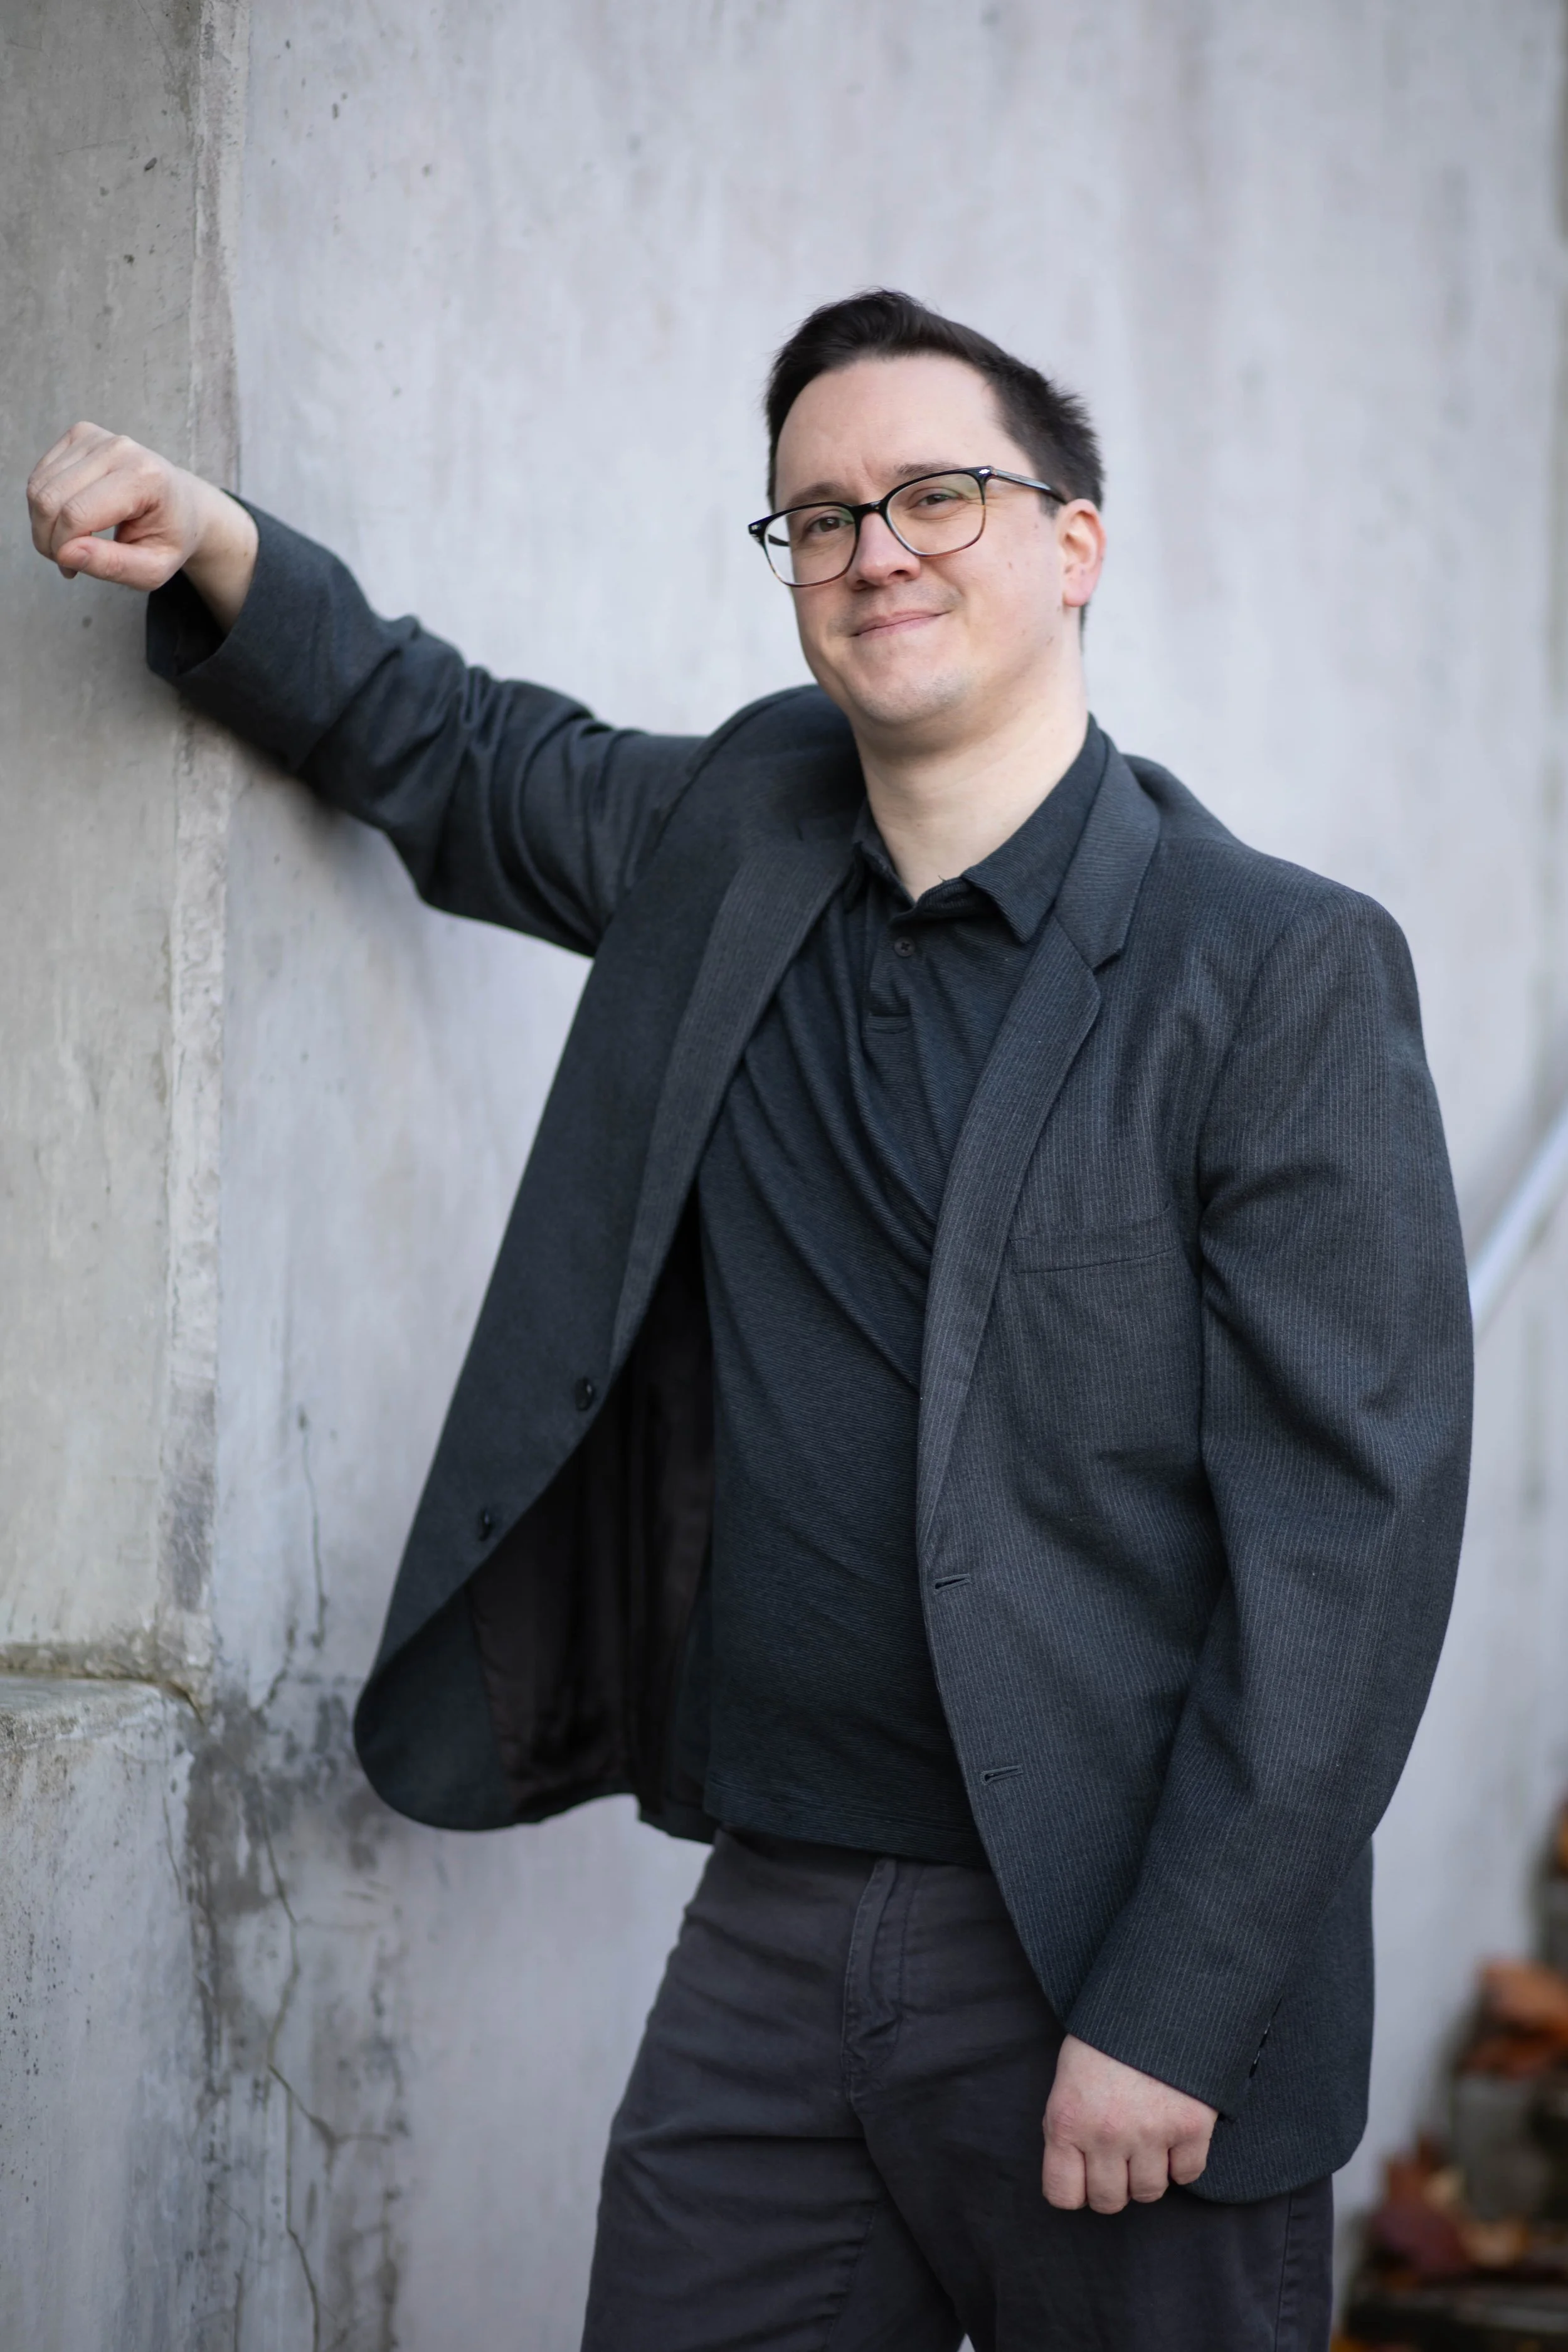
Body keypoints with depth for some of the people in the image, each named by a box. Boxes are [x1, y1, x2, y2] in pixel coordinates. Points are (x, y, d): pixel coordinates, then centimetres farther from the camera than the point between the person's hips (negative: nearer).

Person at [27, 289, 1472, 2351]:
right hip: (768, 1939, 5)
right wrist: (215, 555, 9)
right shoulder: (731, 837, 9)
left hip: (1105, 1954, -4)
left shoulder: (1285, 971, -8)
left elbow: (1349, 1531, -12)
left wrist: (1170, 2020, -16)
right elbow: (443, 751, 29)